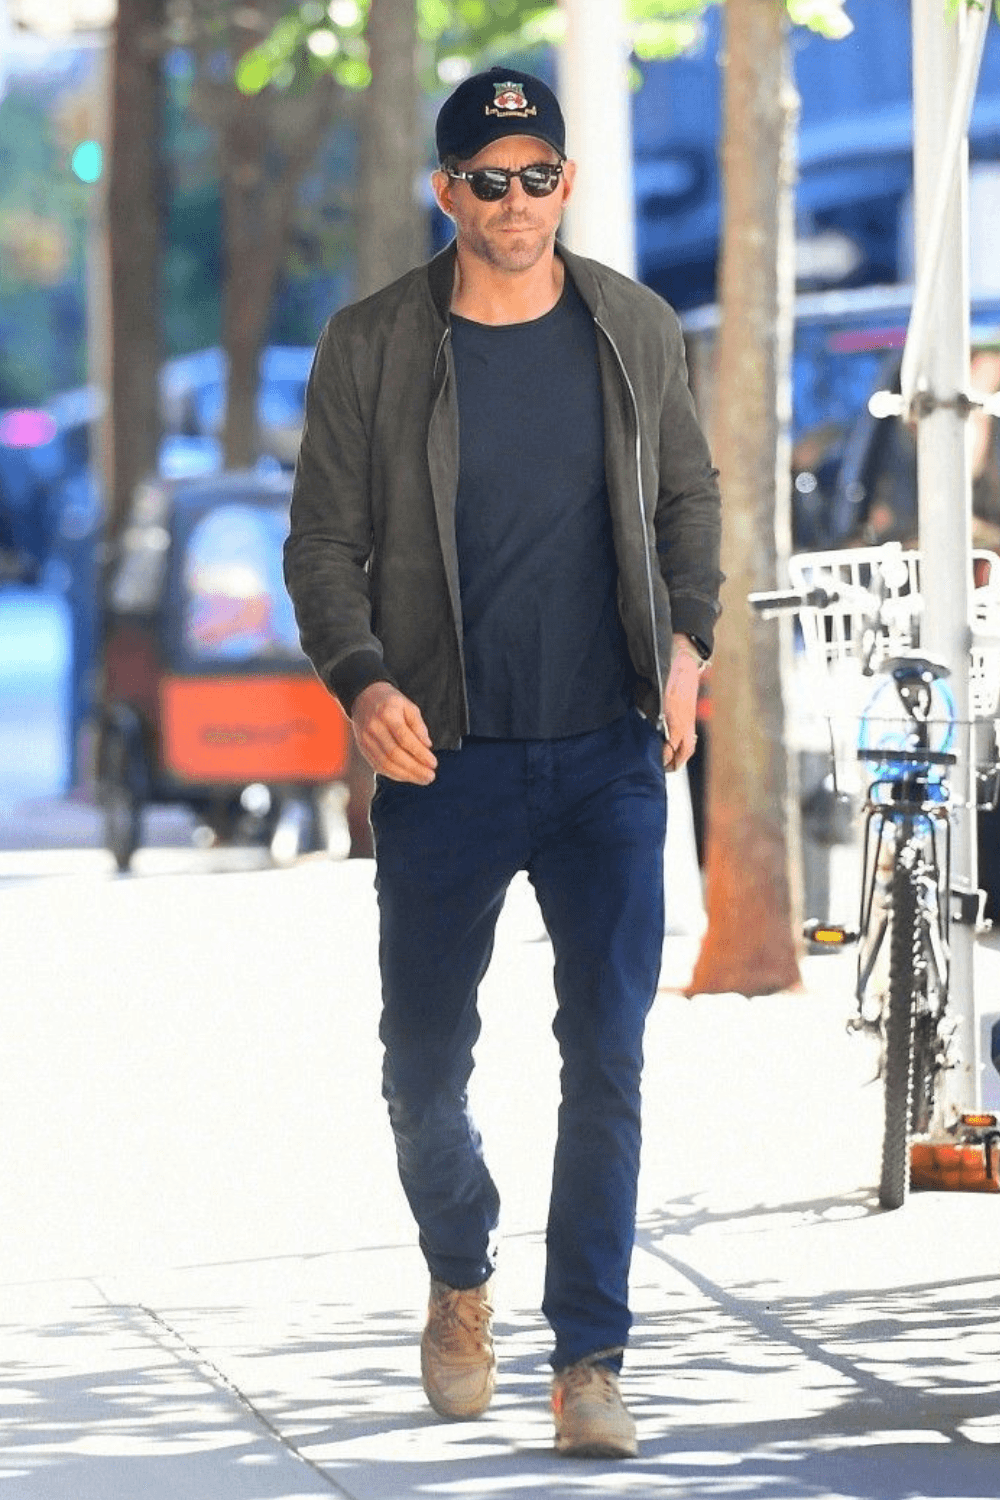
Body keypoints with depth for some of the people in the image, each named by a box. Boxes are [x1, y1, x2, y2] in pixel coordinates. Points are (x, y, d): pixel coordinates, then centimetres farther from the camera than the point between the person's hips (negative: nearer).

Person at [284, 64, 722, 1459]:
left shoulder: (637, 332, 5)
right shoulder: (370, 347, -1)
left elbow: (689, 496, 16)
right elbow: (324, 540, 1)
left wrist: (687, 638, -1)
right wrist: (362, 680, -15)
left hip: (610, 755, 1)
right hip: (445, 761, 0)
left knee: (609, 1055, -7)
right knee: (425, 1064, 7)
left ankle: (590, 1360, -3)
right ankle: (461, 1280, 35)